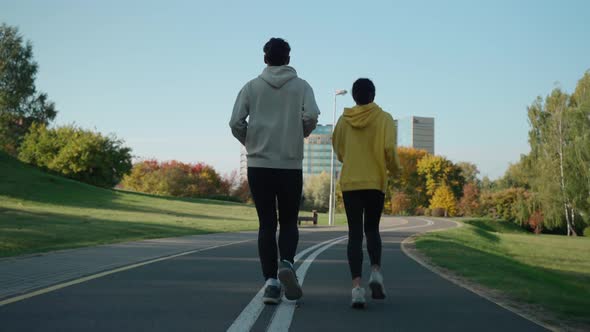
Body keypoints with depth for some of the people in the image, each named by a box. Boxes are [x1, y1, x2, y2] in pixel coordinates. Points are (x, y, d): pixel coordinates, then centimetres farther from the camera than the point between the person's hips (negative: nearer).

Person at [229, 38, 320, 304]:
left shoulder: (252, 87, 4)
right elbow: (311, 116, -12)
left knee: (266, 224, 6)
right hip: (291, 165, 0)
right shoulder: (301, 86, 3)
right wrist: (300, 135, 8)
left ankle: (271, 280, -2)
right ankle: (287, 263, -15)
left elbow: (236, 123, -4)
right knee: (289, 222, 11)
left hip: (258, 165, 1)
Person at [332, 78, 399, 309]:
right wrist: (394, 168, 8)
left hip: (349, 183, 1)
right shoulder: (384, 119, -3)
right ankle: (376, 271, -7)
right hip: (375, 182, -1)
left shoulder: (344, 120, 3)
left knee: (355, 233, 3)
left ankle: (356, 285, -11)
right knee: (372, 229, 16)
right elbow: (389, 149, -12)